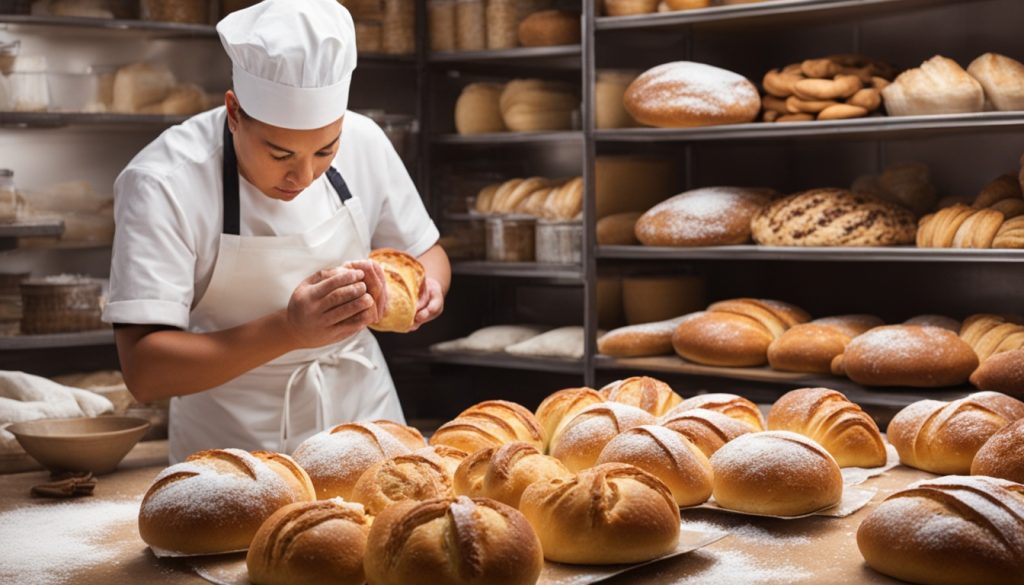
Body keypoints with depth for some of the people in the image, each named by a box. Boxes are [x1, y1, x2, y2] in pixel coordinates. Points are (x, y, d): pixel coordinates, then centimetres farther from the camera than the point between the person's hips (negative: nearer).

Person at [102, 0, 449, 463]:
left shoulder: (364, 142, -7)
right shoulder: (163, 184, -19)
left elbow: (425, 252, 10)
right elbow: (143, 371, -23)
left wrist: (427, 288, -13)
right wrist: (288, 331, -34)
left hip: (362, 418, 3)